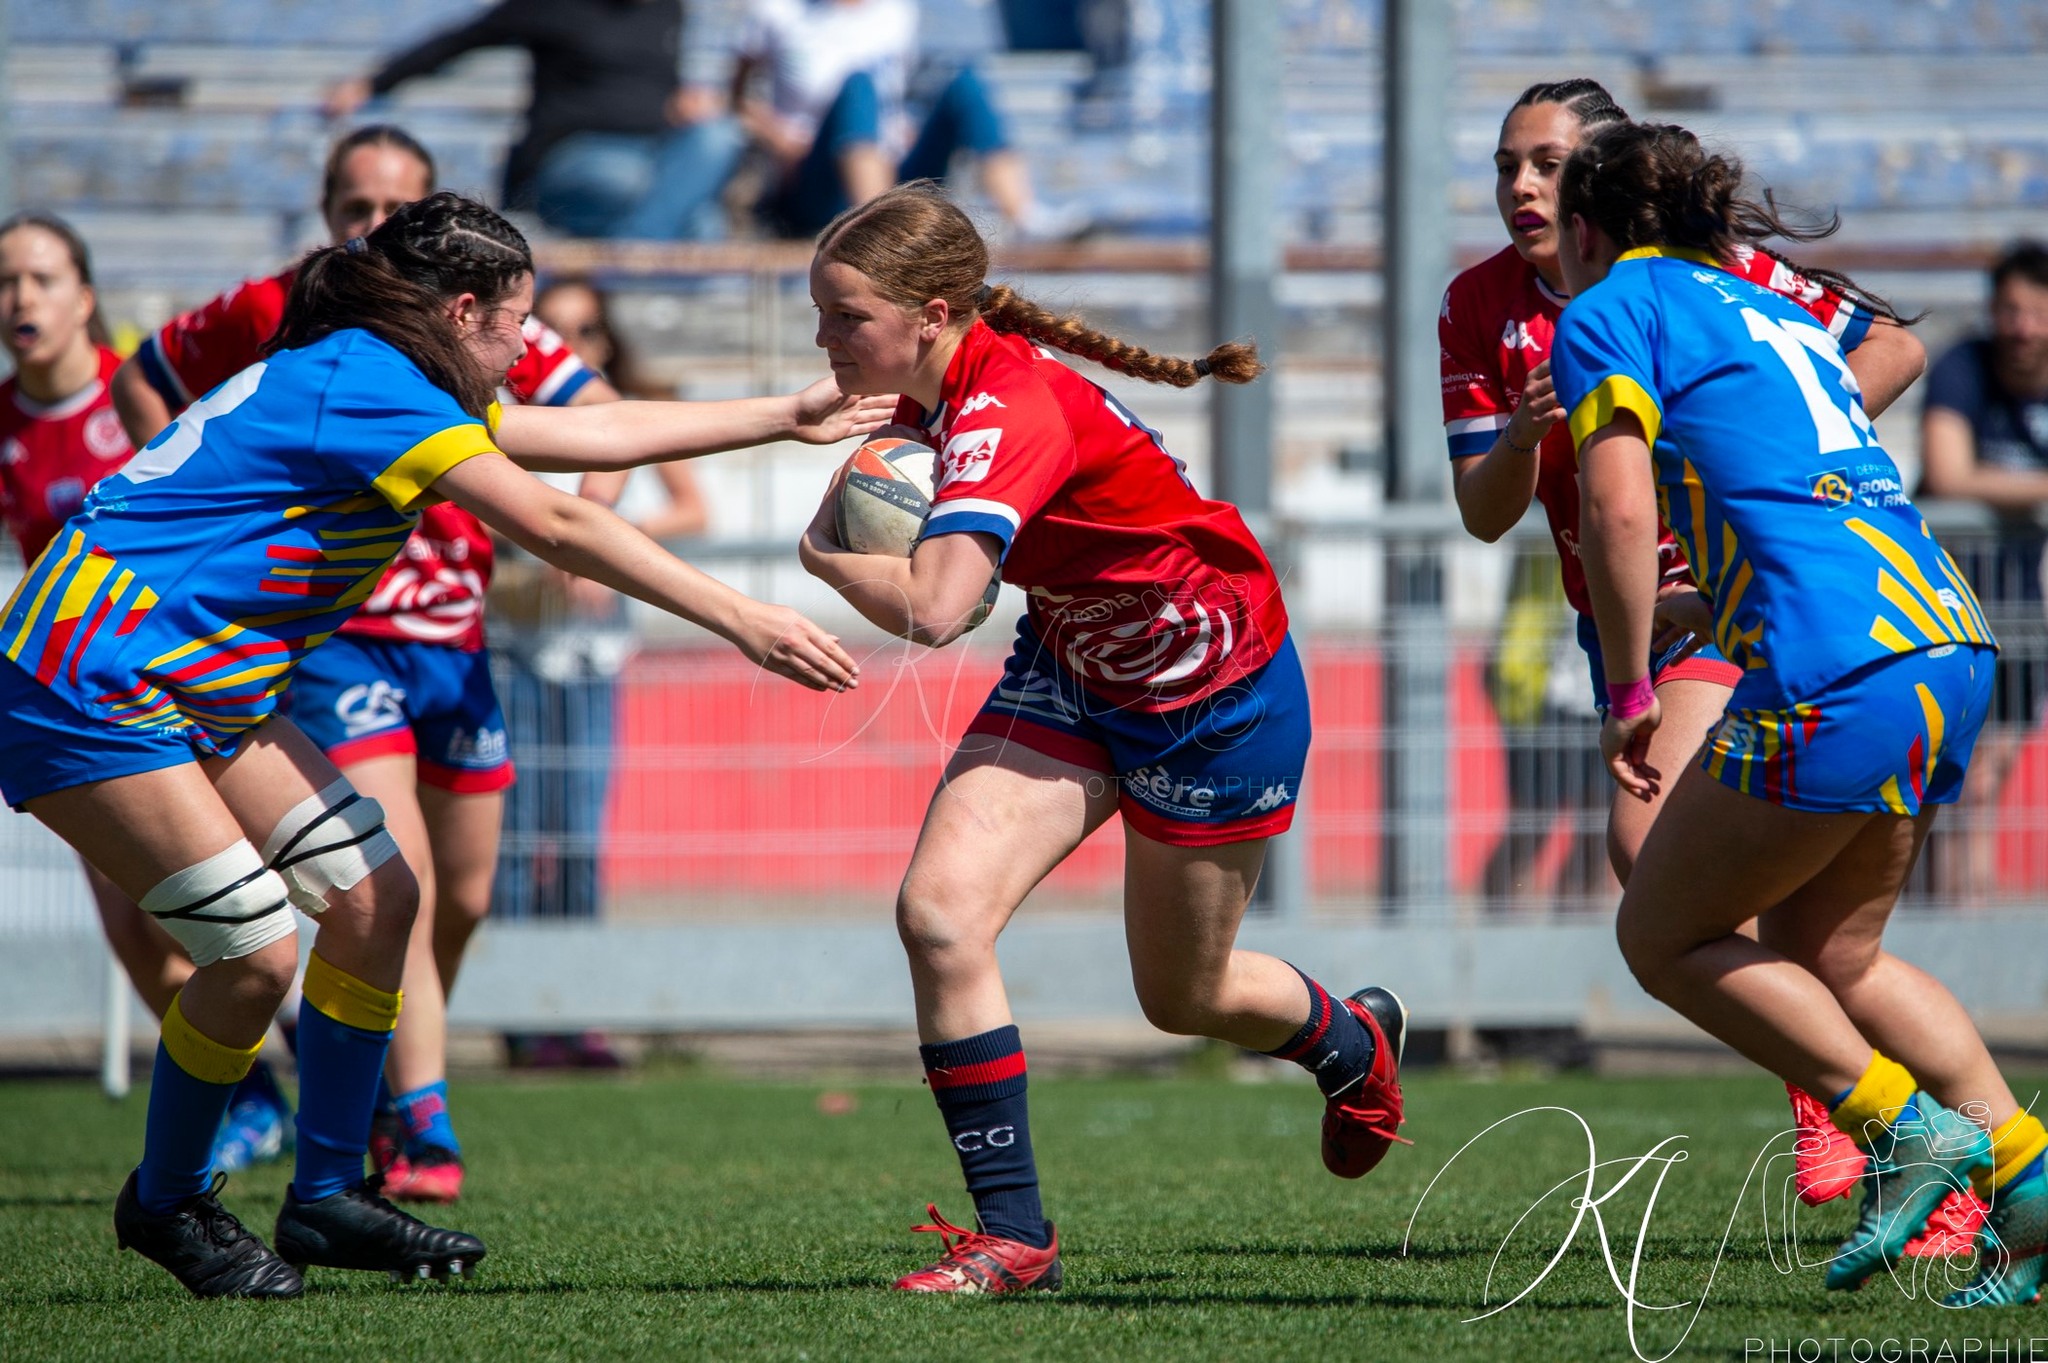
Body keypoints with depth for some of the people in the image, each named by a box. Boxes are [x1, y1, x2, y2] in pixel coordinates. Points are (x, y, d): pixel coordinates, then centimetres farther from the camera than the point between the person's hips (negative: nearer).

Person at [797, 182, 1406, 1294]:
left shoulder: (1008, 412, -36)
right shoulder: (928, 387, -10)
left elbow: (933, 610, -48)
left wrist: (826, 557, -28)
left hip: (1219, 695, -7)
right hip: (1073, 674, 7)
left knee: (1183, 996, 12)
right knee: (937, 910, -15)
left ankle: (1354, 1043, 49)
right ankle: (1012, 1233, -6)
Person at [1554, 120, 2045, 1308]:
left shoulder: (1610, 311, 5)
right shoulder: (1776, 314, 28)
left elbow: (1618, 511, -8)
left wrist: (1630, 694, 0)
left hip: (1837, 670, -8)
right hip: (1953, 641, 8)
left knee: (1666, 936, 7)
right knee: (1827, 955, 20)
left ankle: (1906, 1128, -2)